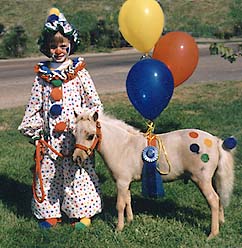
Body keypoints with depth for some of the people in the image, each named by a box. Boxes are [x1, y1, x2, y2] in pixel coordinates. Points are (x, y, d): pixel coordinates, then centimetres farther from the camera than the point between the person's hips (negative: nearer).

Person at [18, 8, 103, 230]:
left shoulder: (79, 72, -3)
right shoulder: (42, 75, 5)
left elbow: (94, 103, -2)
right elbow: (34, 105, 10)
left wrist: (71, 124, -7)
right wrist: (33, 130, 6)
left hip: (74, 135, -3)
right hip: (50, 138, 3)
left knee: (77, 174, 3)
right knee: (48, 174, 9)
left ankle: (83, 213, 17)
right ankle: (50, 213, 23)